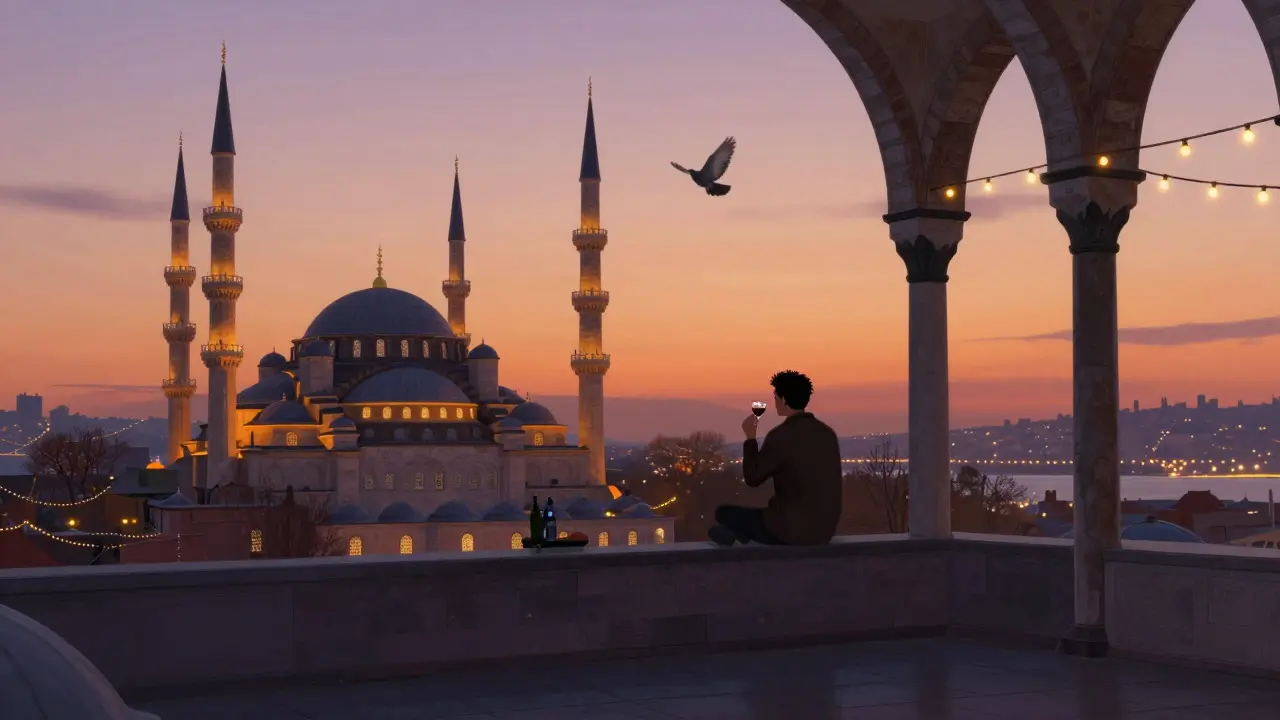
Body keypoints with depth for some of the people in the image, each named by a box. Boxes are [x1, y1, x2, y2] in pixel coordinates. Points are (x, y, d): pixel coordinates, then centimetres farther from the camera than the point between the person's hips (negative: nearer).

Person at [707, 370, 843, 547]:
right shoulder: (828, 433, 3)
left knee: (724, 513, 11)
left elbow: (752, 478, -6)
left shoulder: (780, 436, -17)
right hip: (824, 530, 7)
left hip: (791, 531, -7)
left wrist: (750, 437, 6)